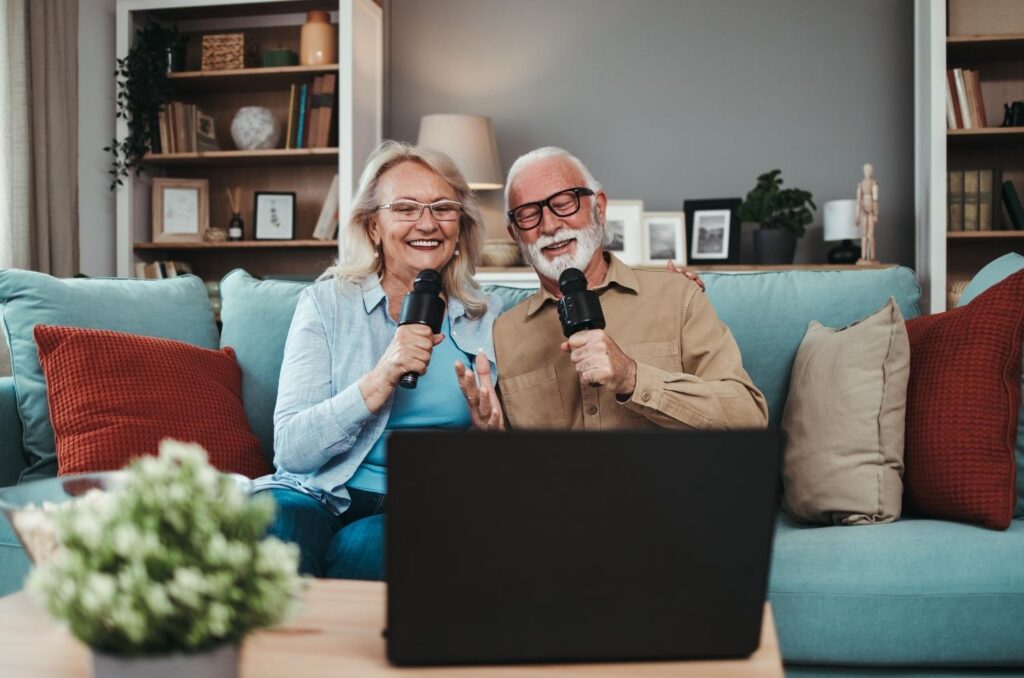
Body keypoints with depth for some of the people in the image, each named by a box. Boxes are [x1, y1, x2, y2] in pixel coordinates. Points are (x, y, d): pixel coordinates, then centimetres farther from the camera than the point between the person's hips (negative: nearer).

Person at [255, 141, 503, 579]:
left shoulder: (488, 318, 10)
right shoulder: (326, 303, 5)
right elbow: (291, 450, -6)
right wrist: (380, 380, -20)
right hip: (324, 495, 0)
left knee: (358, 549, -33)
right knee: (273, 521, -35)